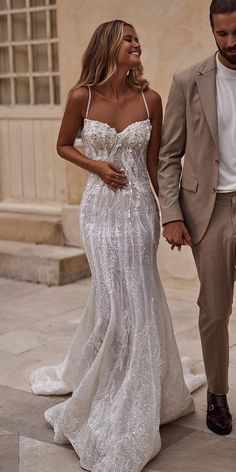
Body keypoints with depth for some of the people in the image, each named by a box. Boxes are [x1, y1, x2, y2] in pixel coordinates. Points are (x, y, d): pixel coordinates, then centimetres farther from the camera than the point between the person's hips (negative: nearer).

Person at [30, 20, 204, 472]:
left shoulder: (149, 99, -1)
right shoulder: (81, 97, -4)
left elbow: (153, 162, 6)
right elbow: (64, 145, 10)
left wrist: (170, 212, 7)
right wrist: (97, 166, -8)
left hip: (140, 207, 2)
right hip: (101, 208, -2)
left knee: (124, 297, 9)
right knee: (119, 299, -1)